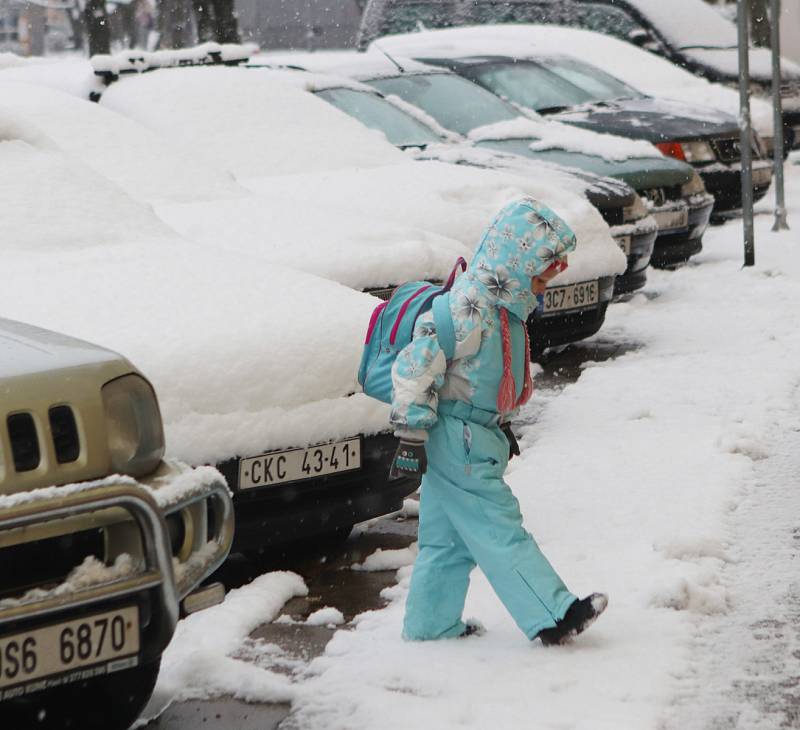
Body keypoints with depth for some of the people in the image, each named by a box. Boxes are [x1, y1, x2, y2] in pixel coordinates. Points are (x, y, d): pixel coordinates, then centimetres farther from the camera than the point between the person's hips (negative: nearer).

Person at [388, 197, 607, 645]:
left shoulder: (507, 305, 12)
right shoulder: (471, 309, -22)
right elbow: (414, 365, -22)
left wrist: (502, 427, 29)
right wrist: (412, 435, -21)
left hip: (476, 436, 10)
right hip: (456, 438, -10)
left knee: (448, 539, 15)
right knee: (499, 531, -8)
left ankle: (430, 627, 22)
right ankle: (553, 618, -9)